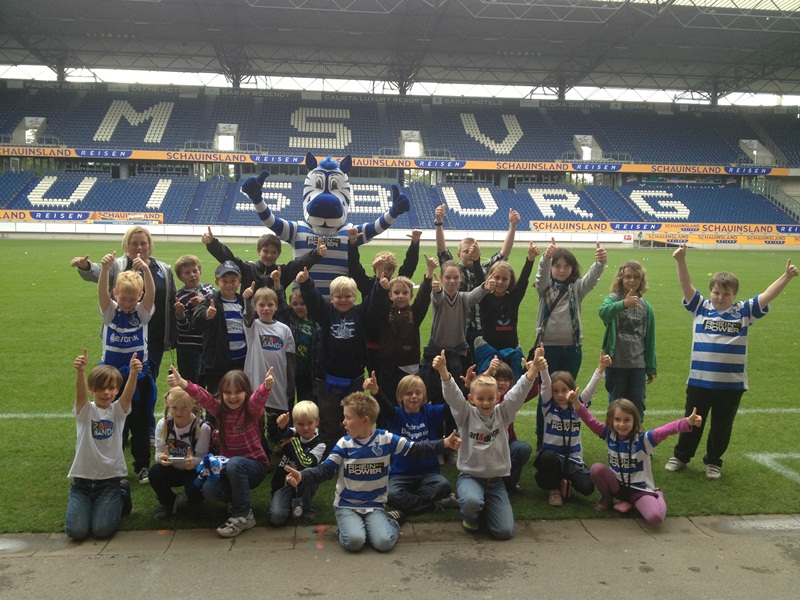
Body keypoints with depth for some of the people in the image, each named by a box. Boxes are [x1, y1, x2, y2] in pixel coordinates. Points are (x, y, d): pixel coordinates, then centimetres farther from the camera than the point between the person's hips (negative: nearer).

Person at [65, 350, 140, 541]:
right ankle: (87, 503, 23)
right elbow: (80, 393, -24)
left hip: (110, 478, 0)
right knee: (76, 531, -10)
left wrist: (133, 373, -44)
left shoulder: (118, 410, -1)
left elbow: (128, 394, -22)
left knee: (102, 530, -13)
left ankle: (120, 496, 18)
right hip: (82, 478, 1)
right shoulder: (85, 410, -3)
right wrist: (80, 371, -47)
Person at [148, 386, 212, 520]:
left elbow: (202, 458, -17)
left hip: (193, 470, -3)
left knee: (195, 491, -31)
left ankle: (191, 500, 10)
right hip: (172, 469, 3)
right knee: (154, 472, -27)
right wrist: (161, 457, -33)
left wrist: (194, 461, -41)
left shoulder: (202, 427, -20)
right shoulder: (163, 424, -9)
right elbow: (159, 452, -7)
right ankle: (169, 502, 2)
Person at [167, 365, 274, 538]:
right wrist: (183, 384, -42)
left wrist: (266, 387, -60)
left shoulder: (251, 409, -13)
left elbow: (259, 397, -36)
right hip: (229, 468, 4)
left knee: (234, 464, -36)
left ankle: (243, 515, -19)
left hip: (255, 466, -4)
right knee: (208, 489, -25)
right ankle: (239, 499, 6)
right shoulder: (219, 409, -3)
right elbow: (202, 396, -22)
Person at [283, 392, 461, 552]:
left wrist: (445, 443, -10)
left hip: (374, 505, 1)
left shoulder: (387, 439, -5)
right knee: (353, 541, -28)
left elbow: (415, 450, 1)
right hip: (347, 505, -1)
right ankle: (349, 524, 7)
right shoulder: (344, 444, -5)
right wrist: (302, 476, -27)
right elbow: (325, 470, -8)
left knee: (384, 542, -22)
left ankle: (391, 519, 11)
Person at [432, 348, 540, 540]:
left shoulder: (502, 414, 2)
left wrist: (532, 373, -32)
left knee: (505, 531, -10)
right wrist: (443, 372, -38)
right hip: (470, 476, -2)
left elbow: (518, 394, -14)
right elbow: (453, 396, -19)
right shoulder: (466, 416, -4)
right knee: (472, 501, -36)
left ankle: (484, 508, 24)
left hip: (496, 479, 2)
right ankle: (470, 516, 3)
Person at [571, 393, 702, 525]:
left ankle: (657, 496, 9)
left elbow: (666, 430, -34)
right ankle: (607, 498, 6)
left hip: (640, 490, -2)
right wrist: (576, 402, -30)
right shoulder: (609, 435, -8)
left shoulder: (643, 439, -19)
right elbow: (590, 420, -14)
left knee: (655, 517, -29)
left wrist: (688, 422, -51)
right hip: (618, 486, 3)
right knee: (596, 468, -25)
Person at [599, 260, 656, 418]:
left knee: (637, 405, 8)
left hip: (638, 365, 3)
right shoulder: (613, 298, -7)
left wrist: (651, 368, 10)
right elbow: (604, 313, -33)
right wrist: (624, 304, -51)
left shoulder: (645, 306, 5)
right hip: (616, 364, -3)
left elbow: (650, 339, 9)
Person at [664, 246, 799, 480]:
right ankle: (681, 456, 31)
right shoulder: (700, 307, -2)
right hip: (699, 381, -1)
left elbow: (768, 295, -5)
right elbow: (686, 285, -12)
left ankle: (713, 461, 33)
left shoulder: (744, 311, 1)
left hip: (732, 384, 1)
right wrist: (681, 261, -25)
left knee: (722, 426, 15)